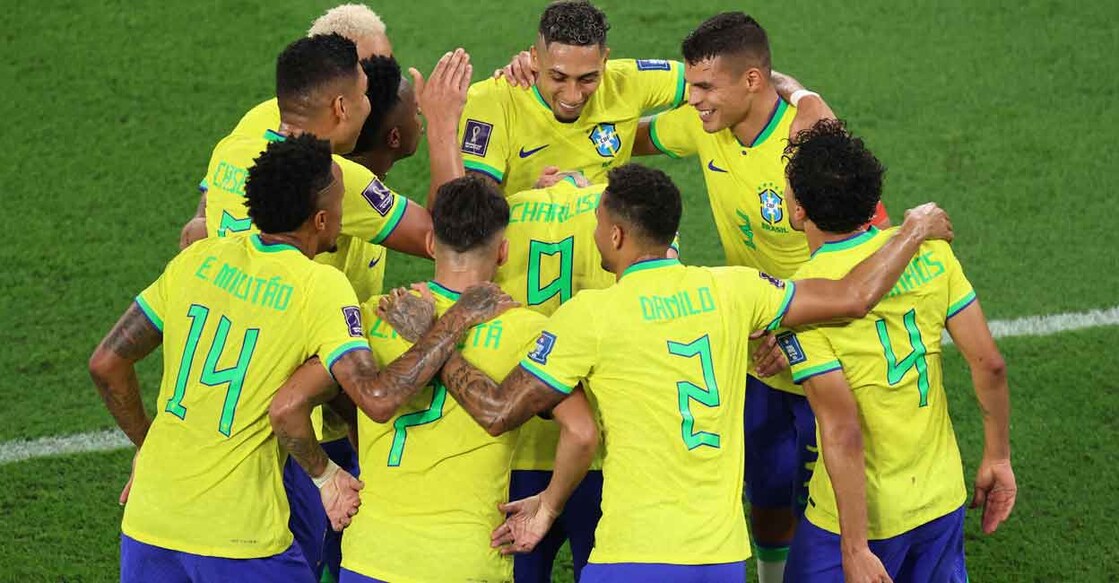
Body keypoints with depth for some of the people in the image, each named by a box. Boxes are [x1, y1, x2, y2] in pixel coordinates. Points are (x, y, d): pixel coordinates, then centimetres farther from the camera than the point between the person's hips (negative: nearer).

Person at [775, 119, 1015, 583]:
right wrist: (997, 458, 10)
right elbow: (989, 363, -4)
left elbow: (842, 431, -23)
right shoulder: (927, 248, -5)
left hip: (859, 514, -5)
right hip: (943, 500, 5)